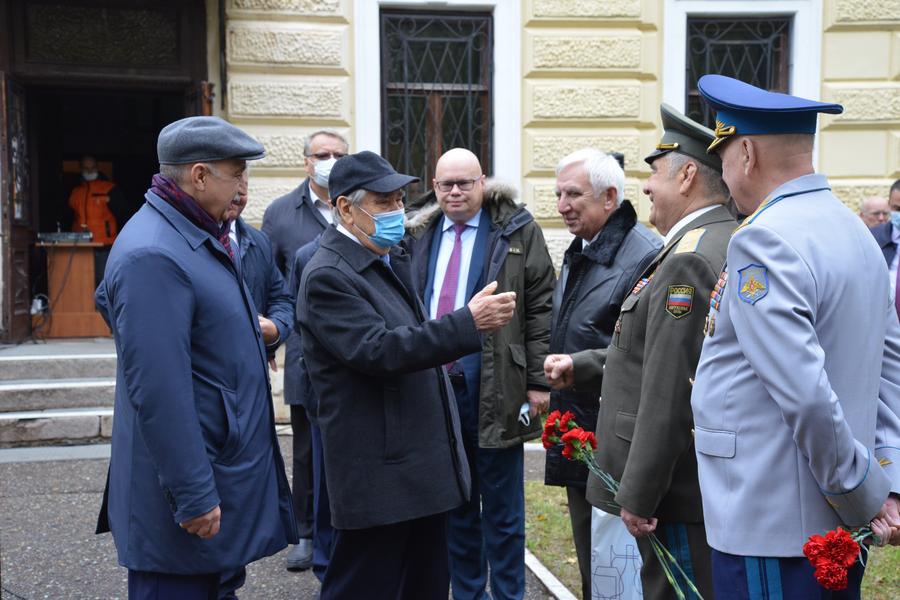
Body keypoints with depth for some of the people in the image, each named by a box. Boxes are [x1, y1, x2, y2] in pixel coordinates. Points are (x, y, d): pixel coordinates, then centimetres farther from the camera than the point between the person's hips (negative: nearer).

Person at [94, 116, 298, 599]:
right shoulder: (153, 256, -23)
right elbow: (158, 391, -26)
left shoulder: (197, 236, 10)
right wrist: (193, 497, -24)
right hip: (191, 488, -10)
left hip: (225, 464, 10)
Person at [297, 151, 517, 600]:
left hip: (425, 465, 9)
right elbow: (379, 350, -27)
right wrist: (469, 322, -29)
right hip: (379, 474, -9)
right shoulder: (327, 276, -16)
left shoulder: (392, 259, 13)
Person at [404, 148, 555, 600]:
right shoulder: (418, 235, 11)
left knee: (502, 507, 6)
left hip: (496, 388, -4)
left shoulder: (517, 230, -1)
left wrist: (538, 380, -9)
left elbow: (540, 307, -4)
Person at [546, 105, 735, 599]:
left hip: (680, 491, -10)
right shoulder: (726, 245, 13)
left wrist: (638, 496, -20)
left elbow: (670, 395, -24)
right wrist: (582, 366, 15)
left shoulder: (690, 261, -20)